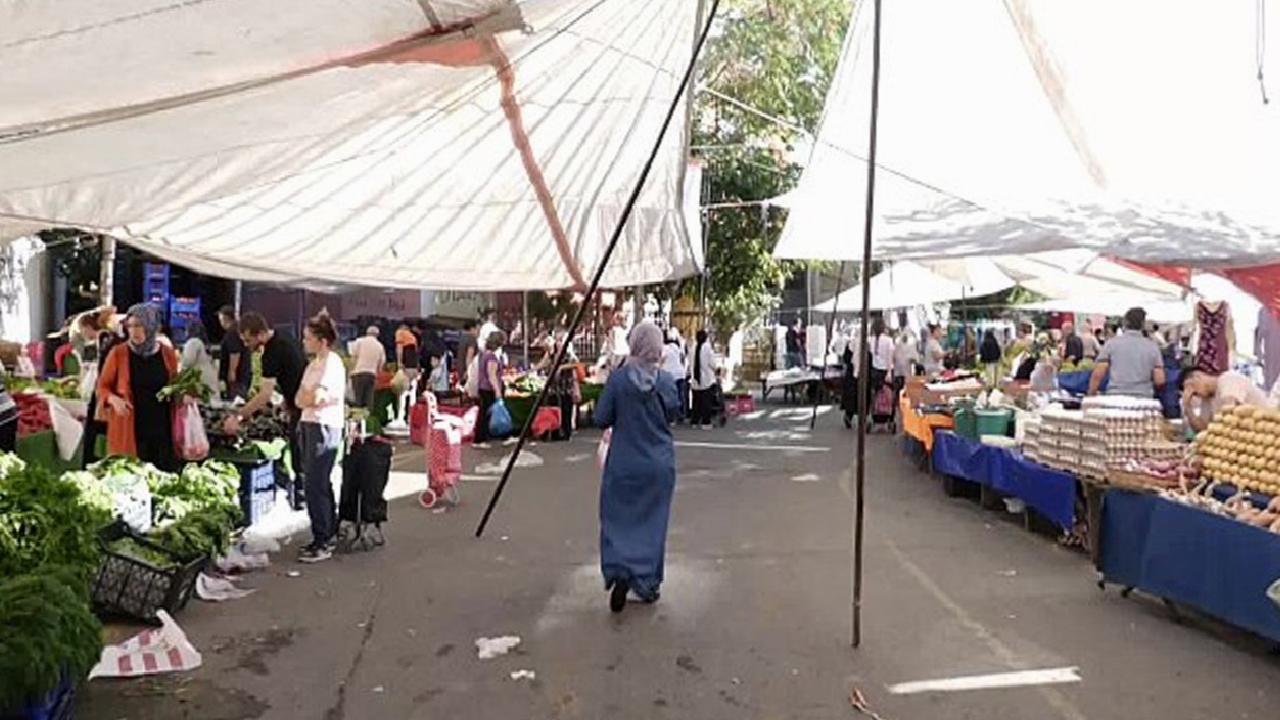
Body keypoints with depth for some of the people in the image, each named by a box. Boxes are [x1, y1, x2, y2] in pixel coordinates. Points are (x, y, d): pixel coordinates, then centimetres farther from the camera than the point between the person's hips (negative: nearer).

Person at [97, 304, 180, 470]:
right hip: (130, 429, -2)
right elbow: (102, 387, 6)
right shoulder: (118, 353, -1)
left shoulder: (167, 353, 5)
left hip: (162, 428, 2)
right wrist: (114, 399, -13)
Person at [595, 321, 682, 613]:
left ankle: (620, 571, -11)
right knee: (652, 522, 13)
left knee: (618, 519, 10)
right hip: (659, 463, 2)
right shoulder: (665, 380, -7)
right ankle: (648, 585, 20)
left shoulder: (618, 378, -11)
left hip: (623, 463, -1)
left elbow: (602, 420, -6)